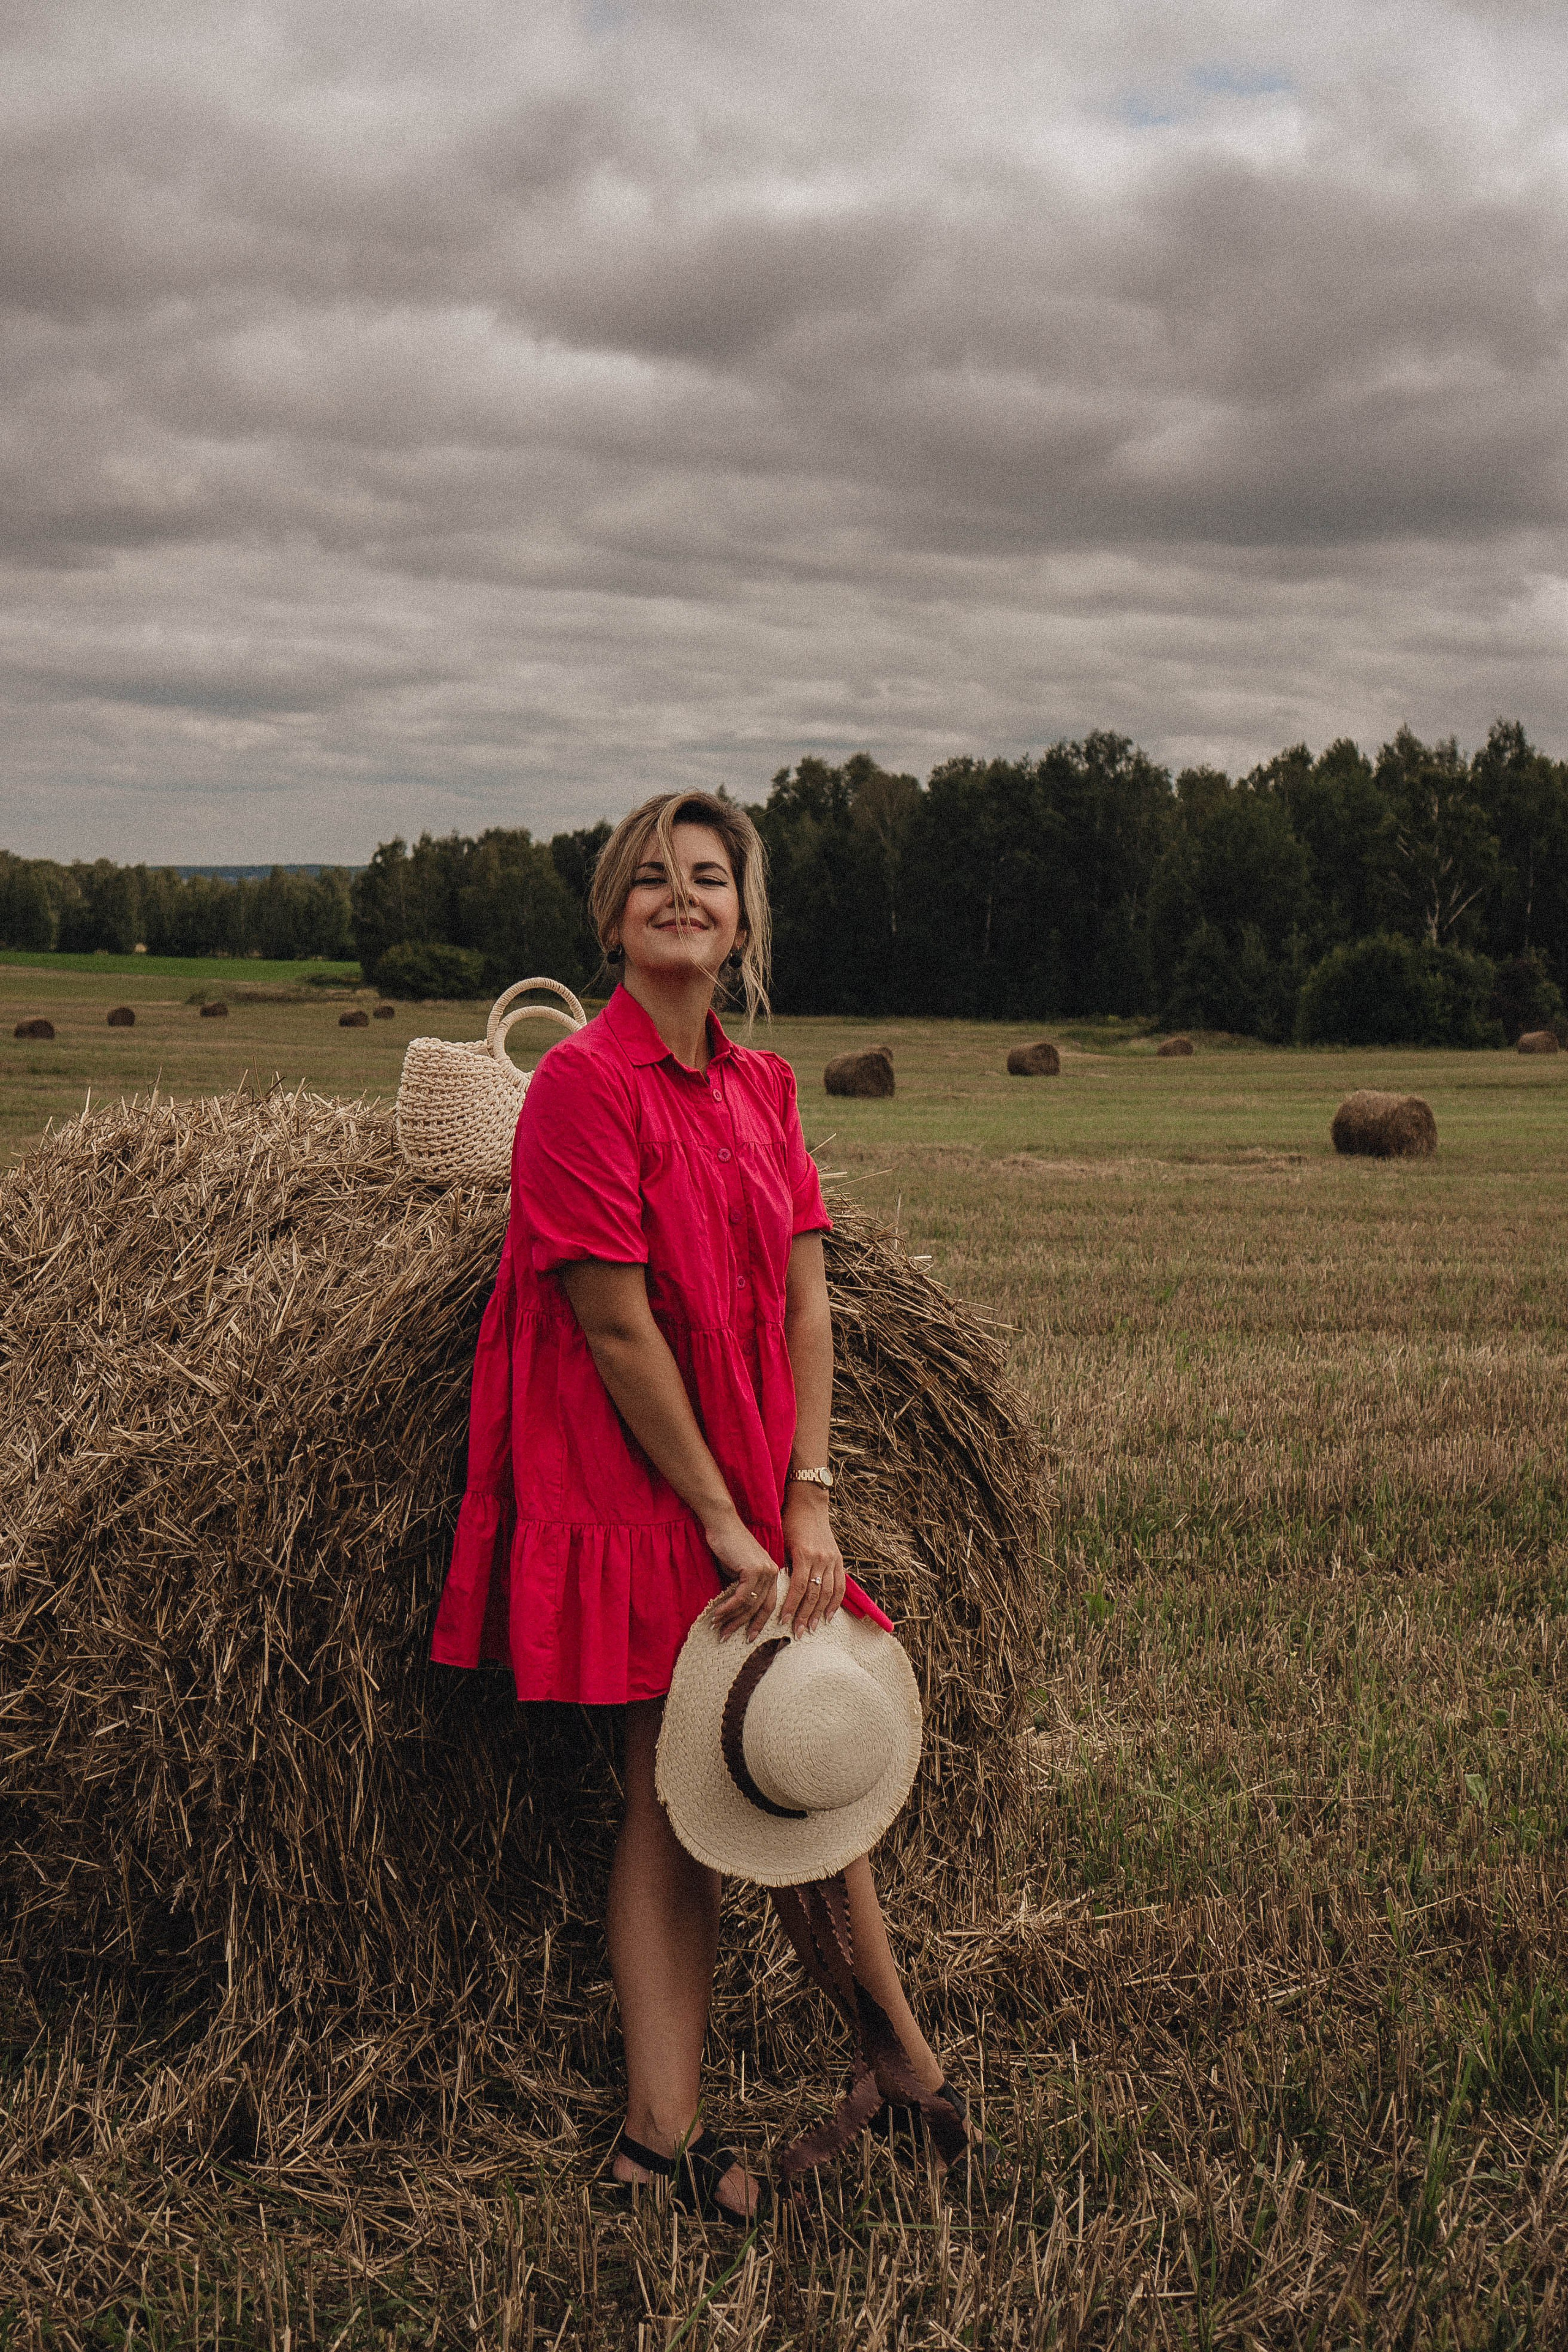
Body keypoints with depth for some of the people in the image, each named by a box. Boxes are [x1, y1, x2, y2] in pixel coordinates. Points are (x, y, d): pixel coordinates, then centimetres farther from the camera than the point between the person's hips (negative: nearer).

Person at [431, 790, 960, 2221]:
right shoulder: (585, 1081, -13)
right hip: (636, 1497, -6)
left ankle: (907, 2070, 25)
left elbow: (806, 1299, 4)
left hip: (760, 1497, 6)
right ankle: (665, 2130, 10)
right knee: (675, 1794, -1)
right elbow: (618, 1327, -16)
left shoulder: (762, 1084, 8)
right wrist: (728, 1527, -14)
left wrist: (810, 1502, -6)